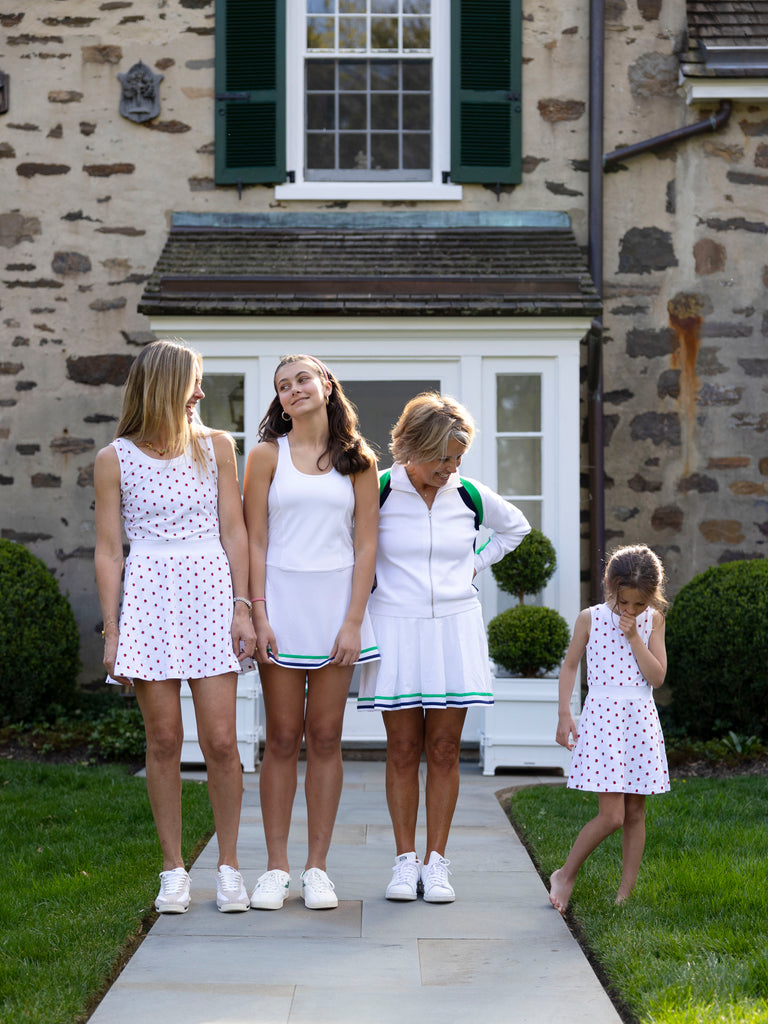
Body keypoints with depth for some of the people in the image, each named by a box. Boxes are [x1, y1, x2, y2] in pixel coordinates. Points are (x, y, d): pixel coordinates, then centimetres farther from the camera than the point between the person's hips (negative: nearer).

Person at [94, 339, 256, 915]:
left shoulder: (216, 447, 9)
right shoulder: (115, 460, 4)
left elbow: (234, 531, 8)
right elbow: (109, 550, 4)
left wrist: (242, 607, 0)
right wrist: (112, 630, 0)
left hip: (210, 592, 1)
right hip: (148, 597, -1)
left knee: (220, 741, -4)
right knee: (164, 740, 0)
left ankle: (229, 866, 8)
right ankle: (173, 869, 10)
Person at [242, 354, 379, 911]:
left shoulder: (357, 460, 7)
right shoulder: (268, 455, 5)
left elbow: (365, 545, 3)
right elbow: (255, 541, 1)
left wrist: (354, 620, -6)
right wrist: (259, 615, -8)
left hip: (336, 602, 1)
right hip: (282, 598, -1)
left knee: (325, 738, 2)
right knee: (283, 739, 1)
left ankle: (317, 867, 7)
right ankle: (276, 866, 6)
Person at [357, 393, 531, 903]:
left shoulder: (471, 496, 3)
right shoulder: (378, 493, -6)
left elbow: (516, 527, 22)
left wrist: (475, 563, 11)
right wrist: (370, 583, 3)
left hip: (455, 629, 2)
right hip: (396, 629, -2)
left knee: (444, 749, 1)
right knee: (403, 749, 0)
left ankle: (436, 862, 7)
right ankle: (405, 860, 7)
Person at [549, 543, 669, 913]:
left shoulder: (652, 621, 3)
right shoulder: (590, 618, -1)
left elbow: (657, 677, -5)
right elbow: (570, 665, 7)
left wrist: (633, 636, -13)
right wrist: (564, 714, 2)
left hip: (640, 720, 3)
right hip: (602, 717, -3)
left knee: (635, 812, 5)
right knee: (611, 815, -11)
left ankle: (626, 893, 14)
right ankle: (566, 875, 8)